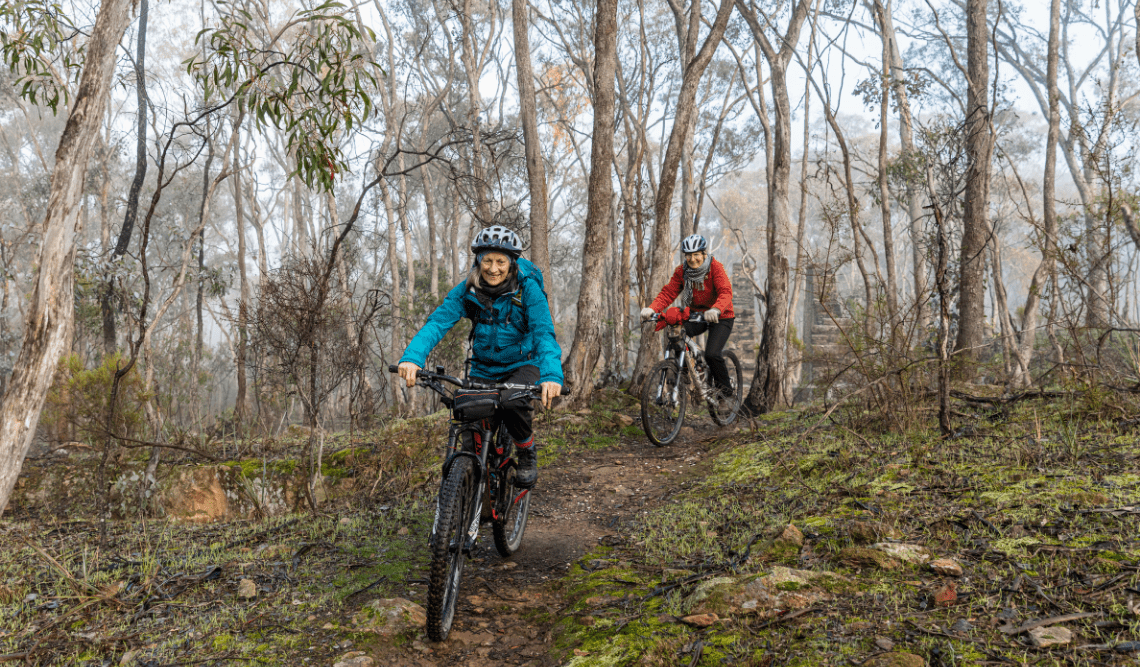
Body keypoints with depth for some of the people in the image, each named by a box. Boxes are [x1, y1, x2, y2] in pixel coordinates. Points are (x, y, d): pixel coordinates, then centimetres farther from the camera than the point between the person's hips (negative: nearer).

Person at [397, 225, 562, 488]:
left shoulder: (528, 289, -17)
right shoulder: (467, 291, -10)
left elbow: (544, 333, -26)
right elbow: (438, 322, -20)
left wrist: (551, 375, -45)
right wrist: (412, 357, -39)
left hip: (521, 364, -3)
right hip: (484, 368, 3)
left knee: (512, 404, -33)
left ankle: (527, 452, -2)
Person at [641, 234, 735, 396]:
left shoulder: (715, 268, -18)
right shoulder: (682, 271, -5)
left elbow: (725, 293, -31)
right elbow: (668, 292, -13)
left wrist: (716, 310, -53)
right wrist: (652, 309, -33)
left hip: (720, 318, -4)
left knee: (712, 354, -22)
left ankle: (725, 388, 5)